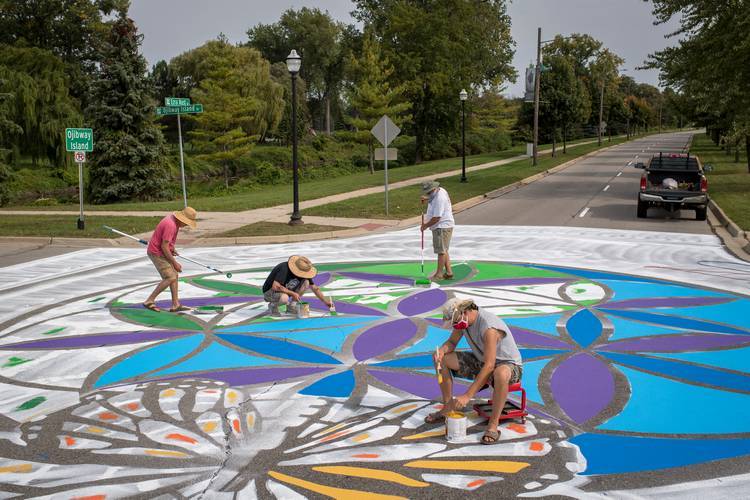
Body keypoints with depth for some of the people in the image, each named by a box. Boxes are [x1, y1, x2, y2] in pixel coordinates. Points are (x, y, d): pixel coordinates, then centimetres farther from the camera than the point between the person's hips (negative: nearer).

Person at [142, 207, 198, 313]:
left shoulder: (172, 218, 4)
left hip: (162, 252, 10)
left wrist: (171, 248, 12)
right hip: (156, 253, -10)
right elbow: (164, 247, -25)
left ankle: (175, 304, 12)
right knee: (170, 278, -13)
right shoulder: (170, 225, -27)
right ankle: (149, 301, -7)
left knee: (174, 275, 10)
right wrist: (174, 263, -18)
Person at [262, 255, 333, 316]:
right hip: (270, 291, -7)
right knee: (284, 298, -40)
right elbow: (275, 286, -38)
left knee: (306, 282, -13)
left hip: (285, 290, 7)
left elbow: (314, 288, -2)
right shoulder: (284, 269, -32)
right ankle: (273, 305, -5)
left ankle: (291, 306, -1)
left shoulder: (303, 271, -11)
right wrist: (293, 293, -31)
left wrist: (325, 301, -8)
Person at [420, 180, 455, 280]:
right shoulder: (440, 190, 7)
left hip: (442, 228, -11)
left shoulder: (439, 199, -23)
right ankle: (449, 272, 18)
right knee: (443, 251, 14)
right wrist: (427, 199, 12)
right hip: (441, 227, 11)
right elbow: (433, 198, 32)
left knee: (441, 251, -5)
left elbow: (436, 218, -24)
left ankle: (439, 274, 1)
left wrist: (425, 226, -12)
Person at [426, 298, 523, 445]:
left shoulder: (489, 326, -34)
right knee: (441, 359, -1)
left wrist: (467, 396, -39)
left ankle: (493, 426, -30)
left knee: (501, 374, -45)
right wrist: (441, 350, -19)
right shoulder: (461, 318, -9)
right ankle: (448, 408, 8)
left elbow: (489, 366, -38)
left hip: (508, 364, -8)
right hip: (482, 361, 8)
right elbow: (452, 342, 6)